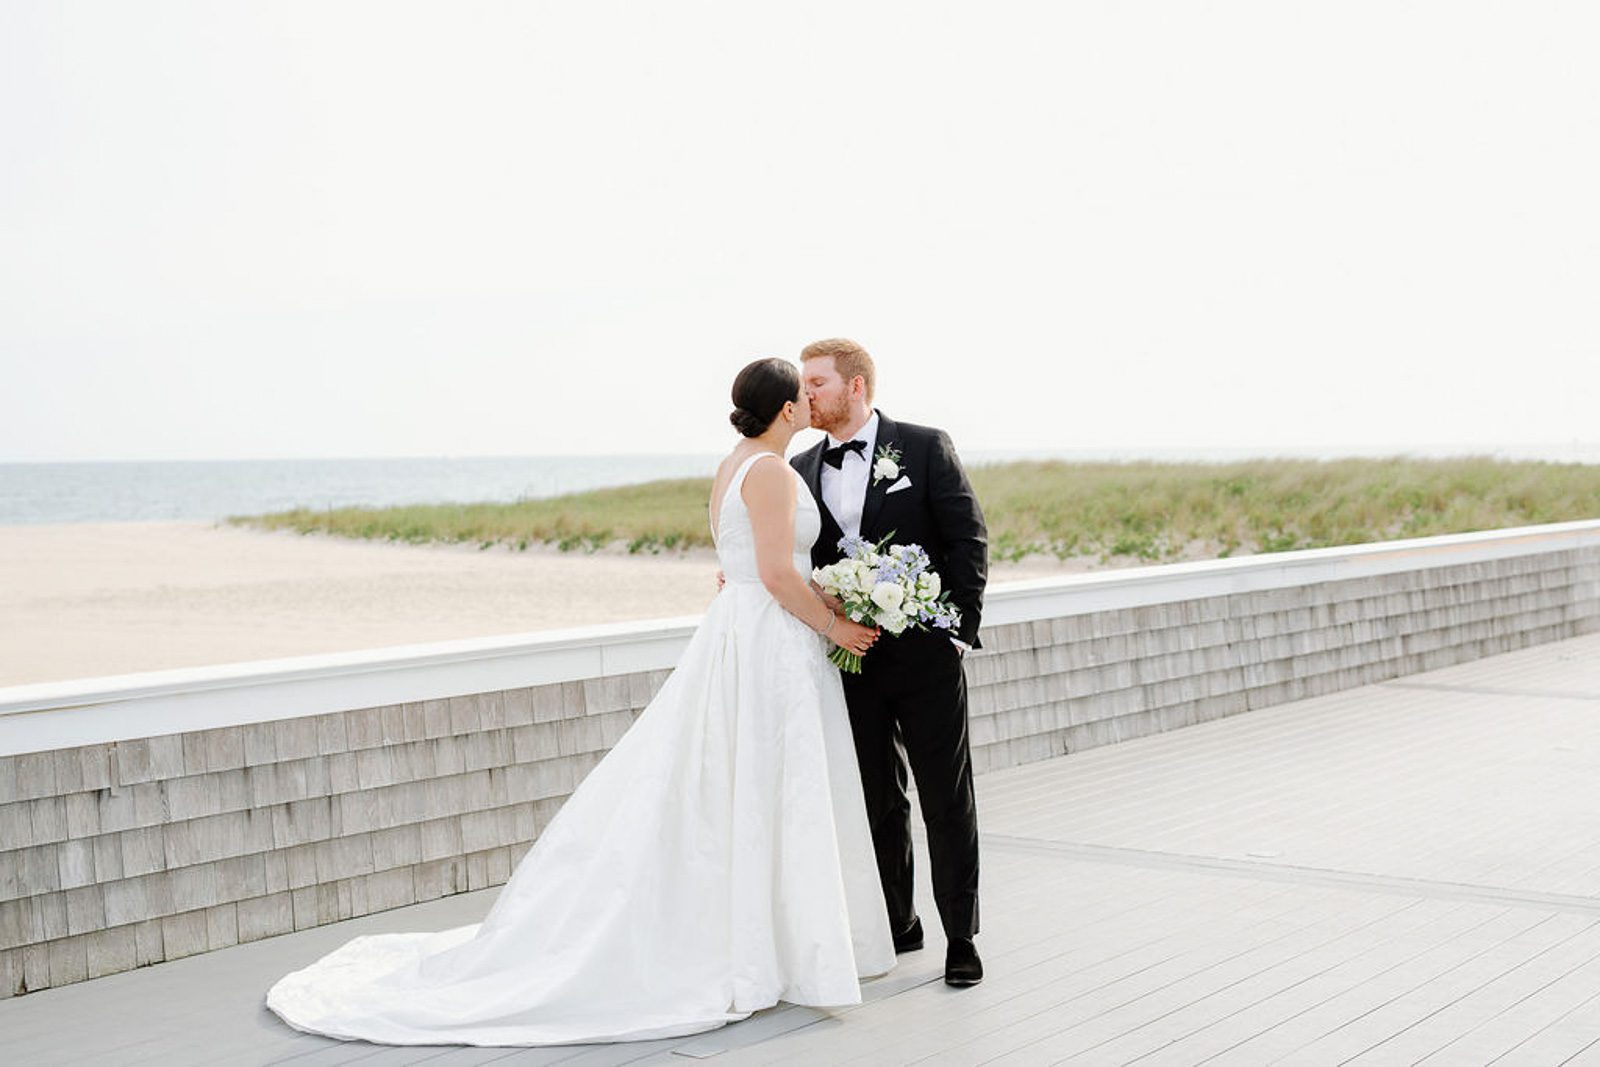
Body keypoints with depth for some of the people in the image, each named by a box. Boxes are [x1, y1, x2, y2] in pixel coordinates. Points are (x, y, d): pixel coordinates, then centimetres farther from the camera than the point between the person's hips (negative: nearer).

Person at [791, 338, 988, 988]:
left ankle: (962, 936, 12)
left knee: (947, 800, 3)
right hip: (850, 659, 4)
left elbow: (969, 539, -5)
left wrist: (961, 628, -10)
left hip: (924, 654, -4)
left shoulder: (925, 448, -2)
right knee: (878, 800, 12)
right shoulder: (802, 471, 9)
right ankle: (898, 924, 26)